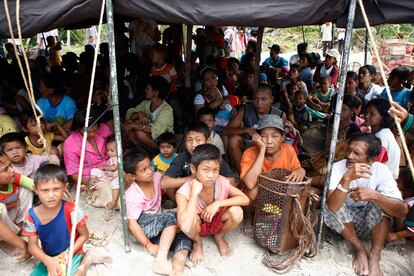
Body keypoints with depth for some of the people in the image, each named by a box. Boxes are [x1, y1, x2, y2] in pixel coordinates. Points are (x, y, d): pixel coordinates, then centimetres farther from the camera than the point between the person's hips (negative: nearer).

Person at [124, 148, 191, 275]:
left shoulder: (156, 177, -4)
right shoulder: (132, 195, -18)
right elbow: (132, 224, -19)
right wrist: (149, 245, -23)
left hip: (157, 225, 6)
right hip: (141, 226, -6)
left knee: (184, 239, -19)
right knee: (172, 217, -31)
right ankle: (161, 260, -34)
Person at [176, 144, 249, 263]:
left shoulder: (222, 182, -22)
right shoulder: (184, 191, -31)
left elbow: (245, 199, -17)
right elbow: (184, 226, -43)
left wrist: (219, 203, -30)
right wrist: (195, 193, -42)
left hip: (217, 221, 3)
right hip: (197, 226, -2)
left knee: (237, 212, -27)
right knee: (188, 222, -38)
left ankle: (219, 236, 8)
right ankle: (197, 242, 2)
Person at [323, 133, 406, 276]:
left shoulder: (381, 171, -17)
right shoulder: (338, 167, -22)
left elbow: (402, 211, -28)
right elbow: (332, 207, -36)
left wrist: (374, 195, -45)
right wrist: (347, 178, -50)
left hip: (371, 223, 0)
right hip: (343, 222, 0)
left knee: (379, 199, -26)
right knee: (330, 211, -31)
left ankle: (374, 256, -19)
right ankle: (359, 249, -7)